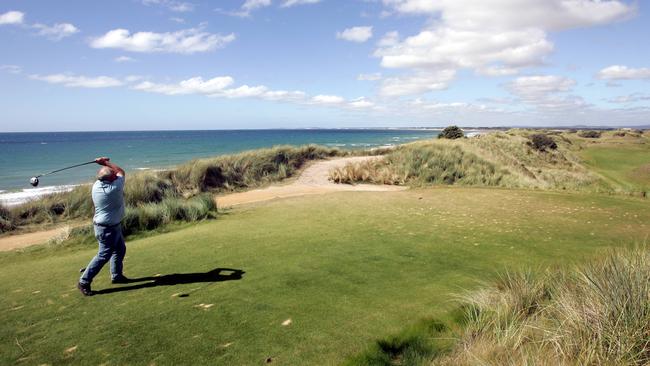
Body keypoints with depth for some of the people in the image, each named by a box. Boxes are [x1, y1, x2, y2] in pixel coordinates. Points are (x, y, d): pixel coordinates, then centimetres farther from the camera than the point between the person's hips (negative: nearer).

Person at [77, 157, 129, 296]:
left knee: (120, 249, 21)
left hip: (113, 226, 9)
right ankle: (84, 282, 4)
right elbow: (121, 171, -8)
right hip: (108, 228, -9)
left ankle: (116, 275, 34)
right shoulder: (115, 188, -25)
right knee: (104, 255, -2)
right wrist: (106, 162, -2)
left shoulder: (97, 185, -5)